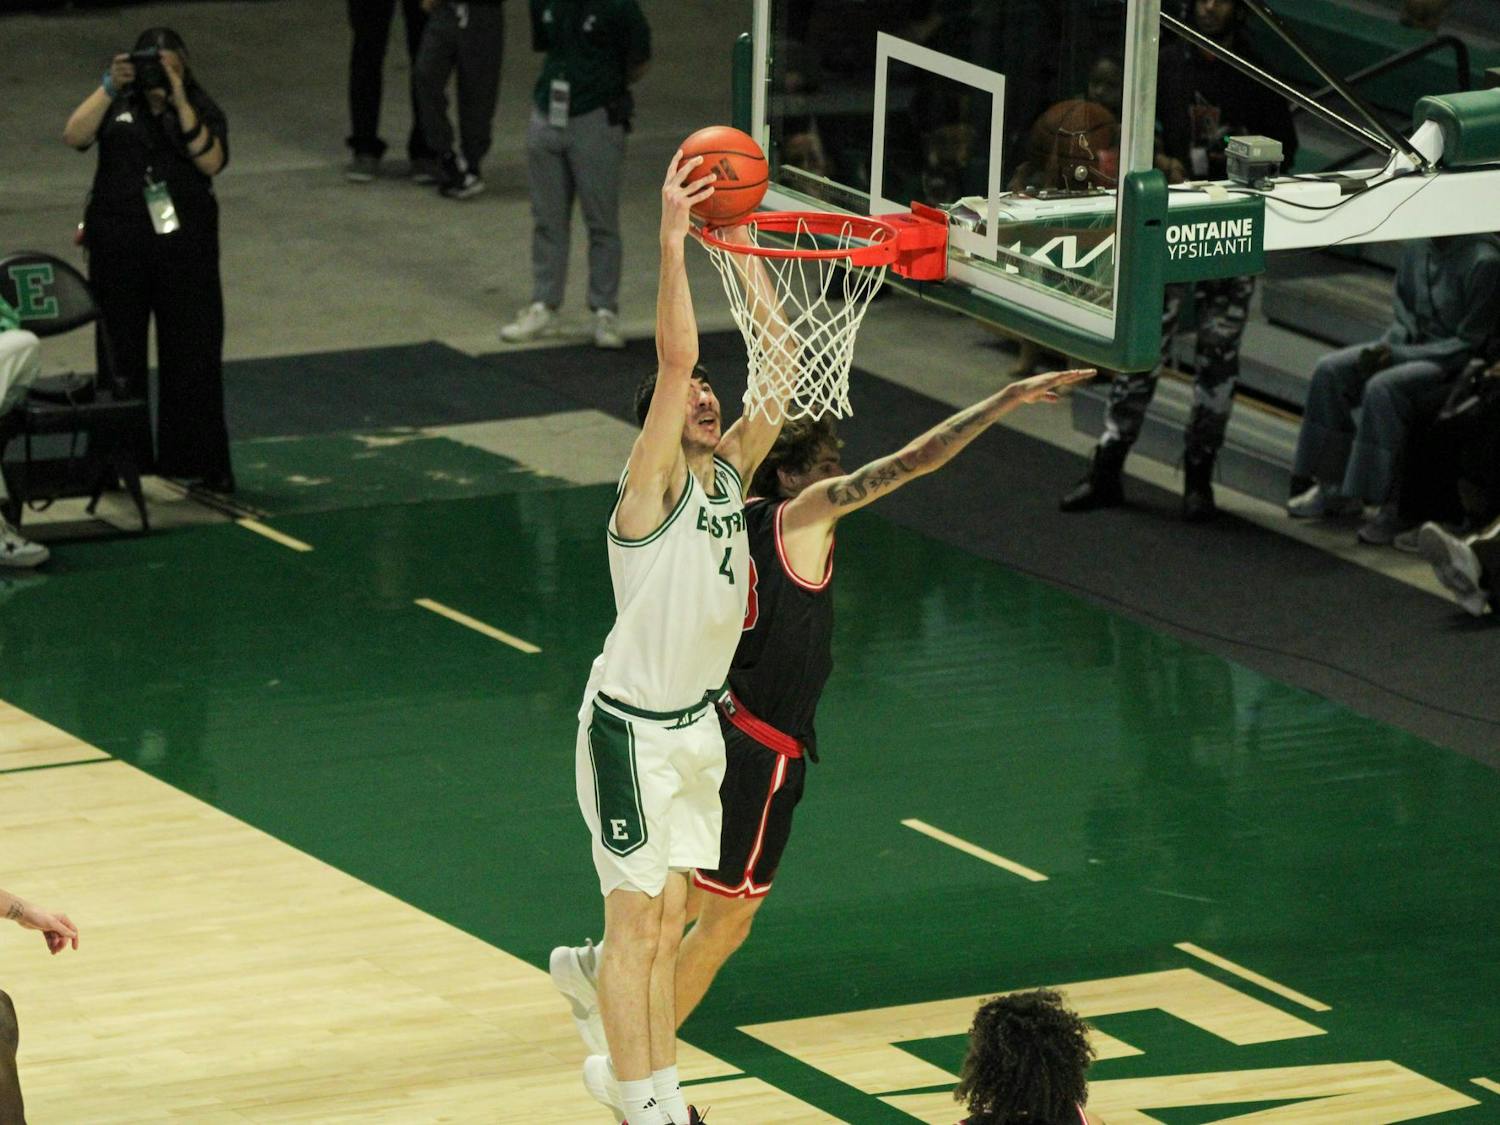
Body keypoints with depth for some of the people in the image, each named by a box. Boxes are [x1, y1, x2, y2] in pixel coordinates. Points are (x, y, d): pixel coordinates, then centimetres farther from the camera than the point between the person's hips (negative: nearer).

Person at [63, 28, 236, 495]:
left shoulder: (200, 107, 4)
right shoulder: (117, 105, 6)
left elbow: (211, 161, -14)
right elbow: (75, 136, -11)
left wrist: (179, 101, -19)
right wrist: (109, 88, -20)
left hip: (185, 246, -1)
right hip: (119, 245, 1)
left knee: (194, 357, 0)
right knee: (120, 356, 6)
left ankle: (196, 463, 8)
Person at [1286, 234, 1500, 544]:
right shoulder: (1416, 249, 4)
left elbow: (1470, 344, -19)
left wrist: (1397, 354, -20)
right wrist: (1384, 348, -6)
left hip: (1461, 366, -8)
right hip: (1412, 348, 8)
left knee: (1381, 389, -31)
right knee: (1330, 371, -7)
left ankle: (1391, 505, -23)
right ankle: (1335, 486, -1)